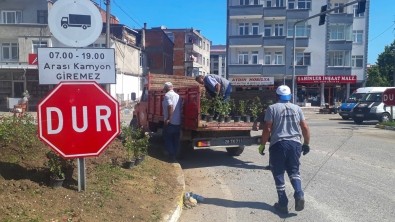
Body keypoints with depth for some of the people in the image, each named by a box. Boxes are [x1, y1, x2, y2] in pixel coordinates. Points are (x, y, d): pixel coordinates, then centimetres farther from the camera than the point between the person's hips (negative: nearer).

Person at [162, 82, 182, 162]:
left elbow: (170, 107, -24)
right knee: (176, 141, 13)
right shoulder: (178, 95, 14)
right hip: (178, 122, 7)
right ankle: (175, 155, 20)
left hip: (170, 122, -7)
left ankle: (171, 157, 1)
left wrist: (168, 119, -24)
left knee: (168, 140, 2)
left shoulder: (167, 95, -10)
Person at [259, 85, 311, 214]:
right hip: (295, 143, 4)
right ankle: (299, 194, -4)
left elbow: (267, 129, -7)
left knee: (278, 174, 7)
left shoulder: (272, 108, -1)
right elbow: (305, 128, 8)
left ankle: (283, 203, 9)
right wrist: (306, 144, 18)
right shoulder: (297, 108, 10)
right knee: (294, 171, 17)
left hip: (278, 144, -3)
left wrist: (262, 145, 1)